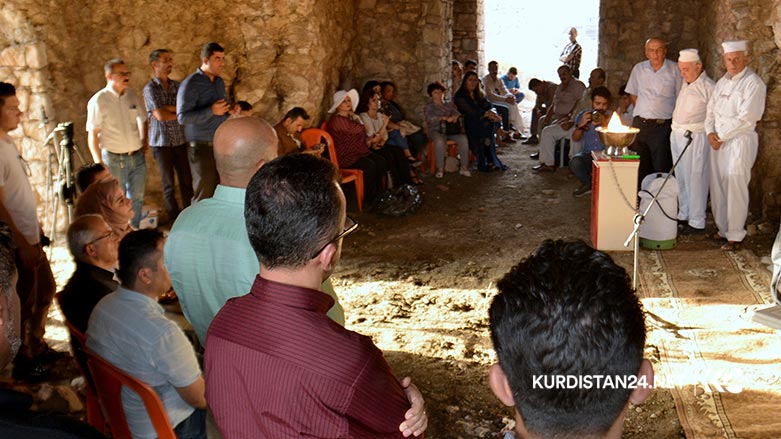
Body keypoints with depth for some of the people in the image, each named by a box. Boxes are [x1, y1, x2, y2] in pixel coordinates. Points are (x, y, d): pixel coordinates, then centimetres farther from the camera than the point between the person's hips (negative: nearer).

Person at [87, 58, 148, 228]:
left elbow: (142, 119, 22)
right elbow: (92, 134, -11)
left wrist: (144, 140, 10)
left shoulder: (132, 96, 5)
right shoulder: (98, 101, -10)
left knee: (137, 198, 13)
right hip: (114, 159, -5)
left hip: (137, 156, 5)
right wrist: (99, 163, -16)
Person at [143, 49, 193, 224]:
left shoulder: (176, 86, 9)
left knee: (187, 180, 4)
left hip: (181, 141, 4)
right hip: (162, 143, -4)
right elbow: (160, 115, -15)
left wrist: (169, 107, -14)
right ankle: (175, 221, 14)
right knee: (168, 184, 5)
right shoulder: (150, 89, -5)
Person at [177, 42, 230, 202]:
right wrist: (211, 111, -25)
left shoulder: (219, 82, 15)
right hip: (202, 147, -7)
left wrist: (229, 111, 7)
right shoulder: (191, 84, -8)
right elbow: (182, 117, -16)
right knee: (204, 194, -2)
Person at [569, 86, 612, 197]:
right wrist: (581, 125, -17)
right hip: (587, 154, 1)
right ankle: (587, 183, 1)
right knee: (575, 162, -33)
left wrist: (604, 124, -22)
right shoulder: (583, 115, 10)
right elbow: (575, 138, 2)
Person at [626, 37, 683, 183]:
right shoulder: (638, 69, 8)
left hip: (663, 126, -3)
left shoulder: (674, 69, -1)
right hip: (640, 124, 3)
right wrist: (642, 112, 10)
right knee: (639, 167, 6)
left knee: (661, 168, -4)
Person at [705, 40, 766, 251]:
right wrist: (710, 132, 0)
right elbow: (711, 108, 17)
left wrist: (721, 136, -12)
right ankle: (722, 228, 20)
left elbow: (746, 118, -16)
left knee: (735, 185, -11)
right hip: (718, 141, 7)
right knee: (717, 185, 8)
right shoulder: (723, 81, 15)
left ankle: (735, 236, -5)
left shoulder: (753, 83, -8)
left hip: (740, 140, -7)